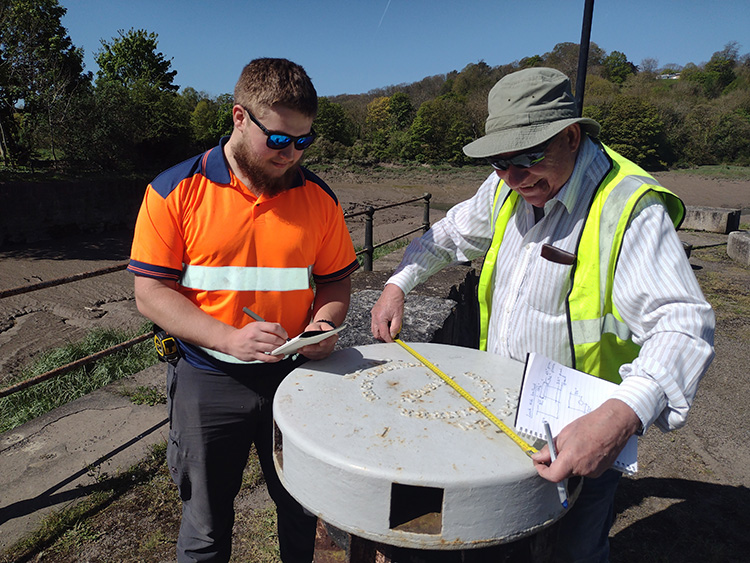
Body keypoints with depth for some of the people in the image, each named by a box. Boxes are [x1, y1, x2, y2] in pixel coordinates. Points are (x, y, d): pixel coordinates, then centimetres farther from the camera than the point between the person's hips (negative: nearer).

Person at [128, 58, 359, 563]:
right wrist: (228, 338, -22)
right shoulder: (176, 191, -8)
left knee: (302, 516, 20)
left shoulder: (318, 197, 0)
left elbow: (336, 280, 7)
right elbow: (152, 291, -9)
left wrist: (325, 323, -14)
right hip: (208, 383, -2)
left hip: (294, 376, 2)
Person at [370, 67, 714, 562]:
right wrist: (397, 285, 5)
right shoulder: (507, 187, -2)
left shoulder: (630, 208, -25)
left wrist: (622, 415, -49)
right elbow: (453, 232, 14)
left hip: (583, 437, -6)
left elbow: (683, 326, -33)